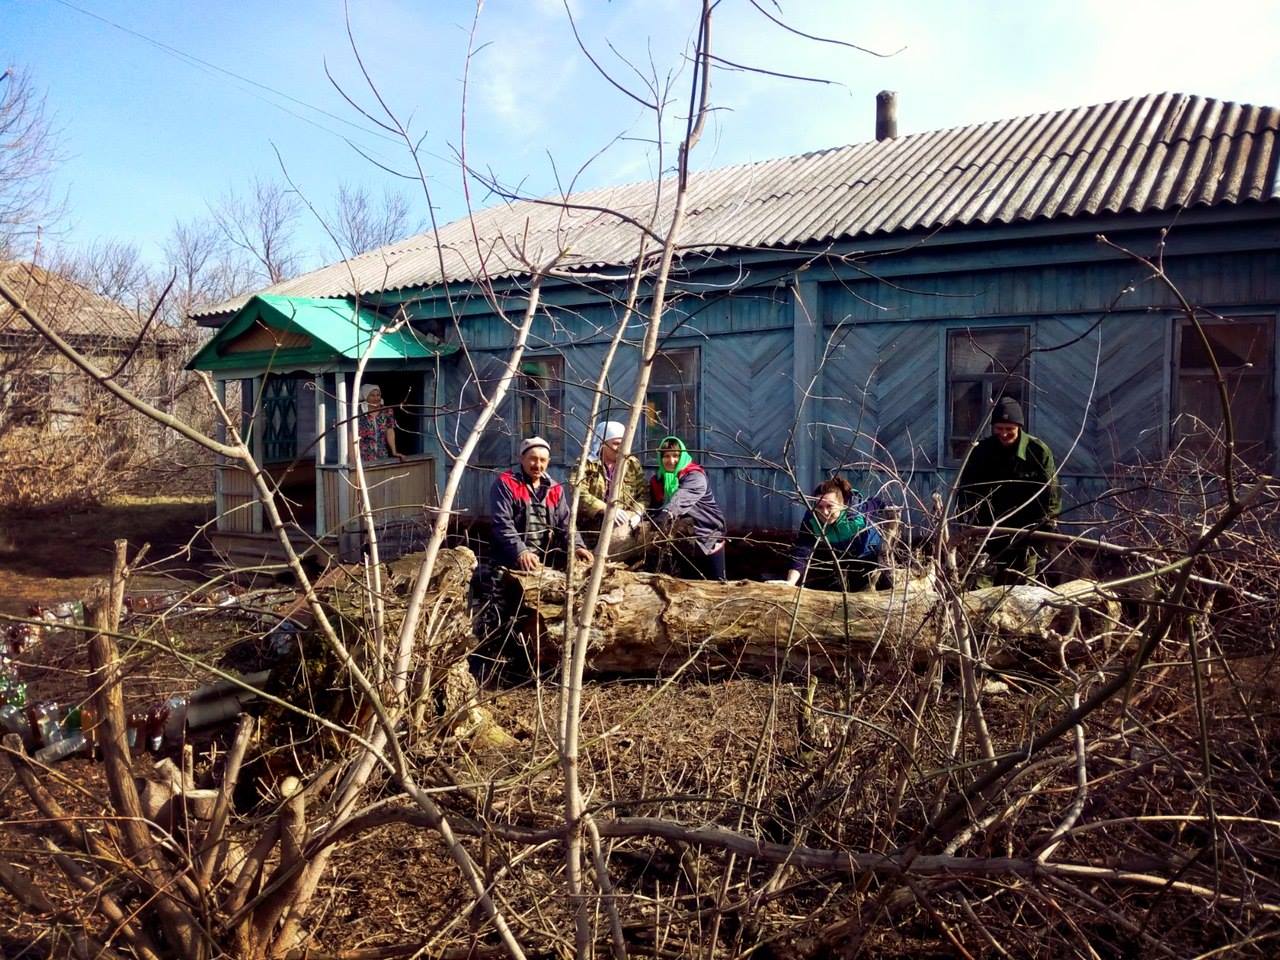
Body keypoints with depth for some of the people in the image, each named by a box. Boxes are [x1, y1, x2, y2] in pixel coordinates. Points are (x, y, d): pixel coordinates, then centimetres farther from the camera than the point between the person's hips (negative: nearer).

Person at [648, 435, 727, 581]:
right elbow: (653, 508, -1)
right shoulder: (657, 480, 2)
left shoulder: (694, 476, -18)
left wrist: (667, 513, -56)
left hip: (708, 537, -5)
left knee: (715, 583, 3)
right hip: (683, 541, 5)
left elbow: (683, 496, -38)